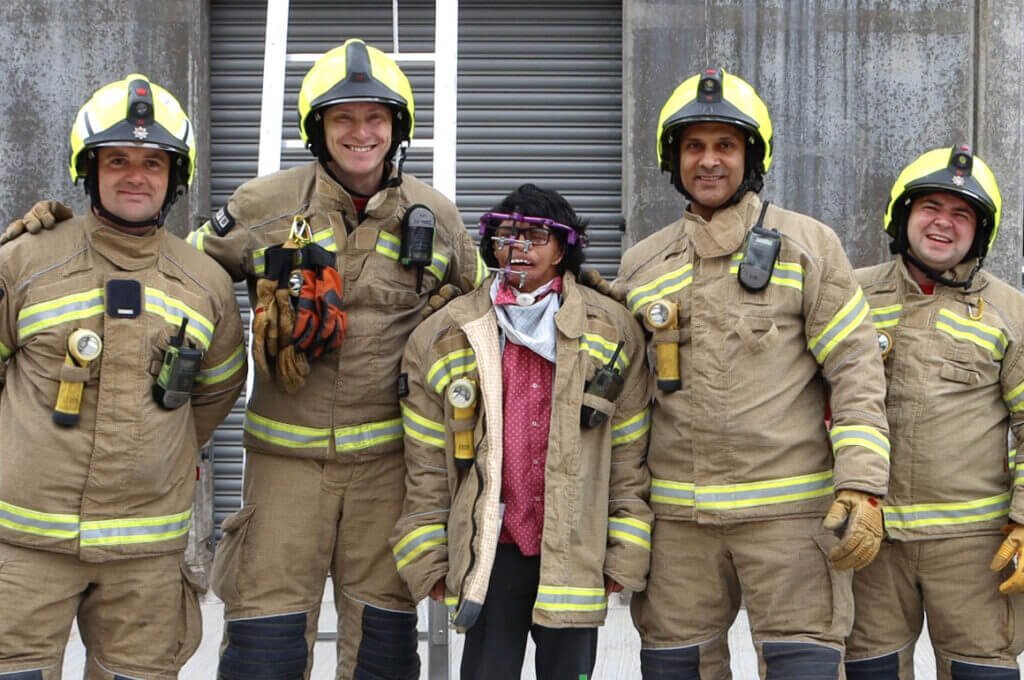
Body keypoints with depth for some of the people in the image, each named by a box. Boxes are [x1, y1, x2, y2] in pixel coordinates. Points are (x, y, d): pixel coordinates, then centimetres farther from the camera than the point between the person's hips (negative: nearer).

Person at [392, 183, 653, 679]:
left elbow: (629, 454, 5)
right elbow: (427, 465, 4)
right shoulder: (444, 337, 3)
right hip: (490, 551, 0)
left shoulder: (612, 331, 3)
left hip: (576, 550, 0)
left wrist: (625, 554, 2)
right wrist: (427, 558, 2)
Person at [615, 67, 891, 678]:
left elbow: (857, 370, -3)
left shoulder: (808, 245, 2)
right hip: (678, 514, 4)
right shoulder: (642, 265, 12)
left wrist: (862, 488, -12)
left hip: (789, 510, -3)